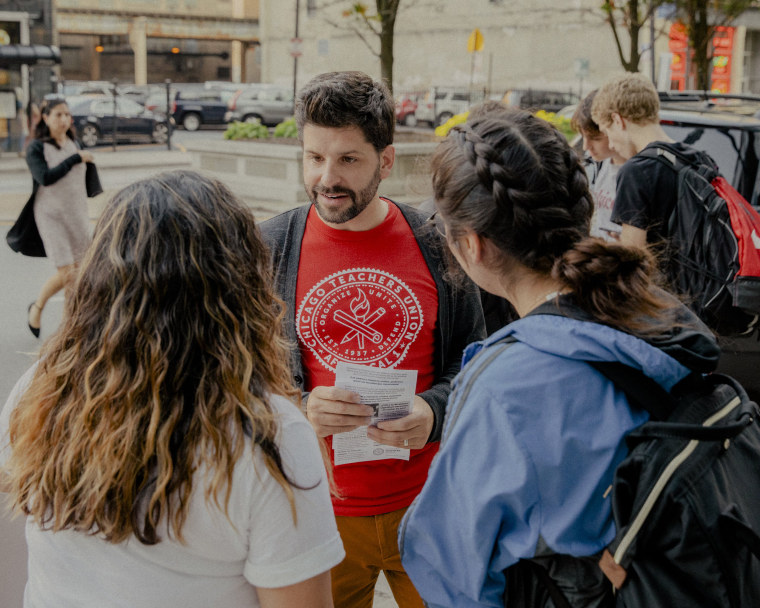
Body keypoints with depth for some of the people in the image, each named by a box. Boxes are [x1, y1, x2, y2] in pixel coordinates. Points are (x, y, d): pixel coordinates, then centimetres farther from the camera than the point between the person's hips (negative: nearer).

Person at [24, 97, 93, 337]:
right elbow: (45, 177, -25)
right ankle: (37, 307, 17)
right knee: (66, 273, -9)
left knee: (78, 271, 6)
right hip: (52, 215, -5)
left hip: (78, 214, 5)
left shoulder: (73, 144, 7)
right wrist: (75, 159, -22)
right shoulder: (36, 148, -10)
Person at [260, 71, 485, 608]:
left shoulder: (435, 245, -3)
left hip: (427, 504, 1)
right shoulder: (269, 250, -4)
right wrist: (296, 412, -21)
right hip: (317, 514, 0)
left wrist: (434, 411, -16)